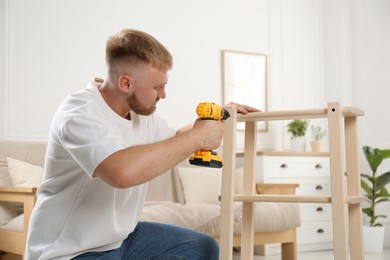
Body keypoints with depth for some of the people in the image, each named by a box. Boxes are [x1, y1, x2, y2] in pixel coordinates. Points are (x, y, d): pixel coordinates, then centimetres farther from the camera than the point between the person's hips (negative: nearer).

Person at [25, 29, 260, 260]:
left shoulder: (142, 110, 2)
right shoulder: (80, 114, -24)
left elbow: (174, 142, 24)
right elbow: (123, 172, -43)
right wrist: (197, 137, -32)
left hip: (122, 236, 9)